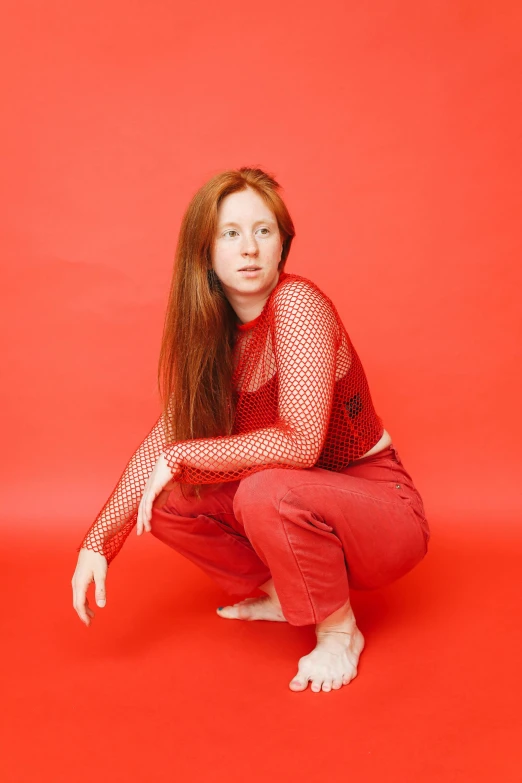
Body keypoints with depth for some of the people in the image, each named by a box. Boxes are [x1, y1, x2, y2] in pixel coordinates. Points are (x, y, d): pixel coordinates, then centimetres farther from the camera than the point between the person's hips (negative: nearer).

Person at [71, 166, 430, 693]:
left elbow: (298, 442, -30)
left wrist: (182, 458, -20)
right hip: (300, 502, 7)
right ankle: (279, 595, 14)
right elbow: (166, 435, -2)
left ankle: (339, 631, -8)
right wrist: (98, 543, -10)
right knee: (167, 500, -5)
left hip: (381, 509, -7)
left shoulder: (297, 302, -22)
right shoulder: (213, 328, -1)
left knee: (265, 491, -35)